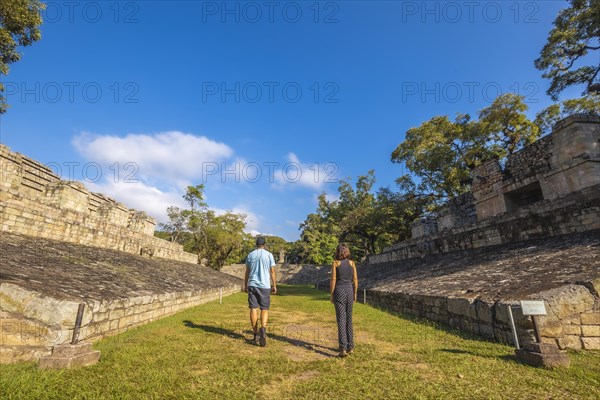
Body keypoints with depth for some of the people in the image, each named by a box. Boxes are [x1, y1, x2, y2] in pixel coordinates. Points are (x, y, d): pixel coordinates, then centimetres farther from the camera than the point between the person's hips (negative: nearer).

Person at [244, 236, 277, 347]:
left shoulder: (250, 255, 7)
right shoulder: (269, 255, 0)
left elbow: (247, 272, 11)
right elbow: (272, 271, -1)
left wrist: (245, 285, 19)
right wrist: (274, 285, 6)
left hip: (252, 285, 2)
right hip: (265, 285, -2)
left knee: (253, 309, 6)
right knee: (264, 309, 4)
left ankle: (256, 334, 11)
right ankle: (263, 329, -19)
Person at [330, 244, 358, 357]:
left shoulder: (335, 263, -5)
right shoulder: (352, 263, 5)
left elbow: (333, 280, -8)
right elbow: (355, 279, 4)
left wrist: (331, 295, -1)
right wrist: (355, 294, 13)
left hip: (339, 291, -3)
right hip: (349, 291, 3)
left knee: (341, 320, -2)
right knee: (349, 319, 14)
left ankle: (343, 348, -6)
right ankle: (350, 346, 20)